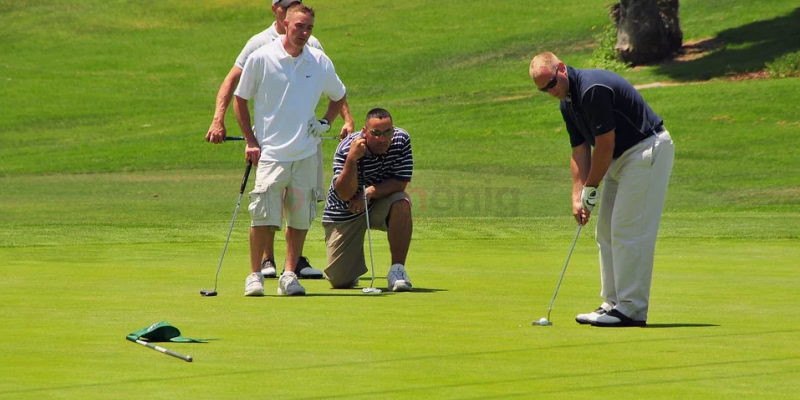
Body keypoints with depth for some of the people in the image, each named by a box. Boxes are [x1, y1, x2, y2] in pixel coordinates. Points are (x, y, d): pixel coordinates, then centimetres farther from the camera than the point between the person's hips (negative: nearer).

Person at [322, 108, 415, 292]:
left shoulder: (401, 140, -16)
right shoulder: (346, 148, -24)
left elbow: (400, 183, -17)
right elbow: (344, 194, -29)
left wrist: (371, 191, -32)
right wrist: (352, 159, -42)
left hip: (380, 205, 2)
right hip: (344, 213, -2)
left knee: (402, 202, -35)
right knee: (339, 280, -7)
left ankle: (397, 269, -23)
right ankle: (350, 266, 33)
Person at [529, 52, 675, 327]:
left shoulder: (593, 89, -24)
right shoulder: (567, 103, 8)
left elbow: (605, 145, -20)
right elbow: (580, 151, 10)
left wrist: (591, 189, -10)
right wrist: (577, 197, 1)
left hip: (647, 150, -10)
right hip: (621, 157, 10)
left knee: (628, 231, -12)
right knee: (606, 232, 11)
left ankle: (632, 310, -11)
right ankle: (614, 304, 14)